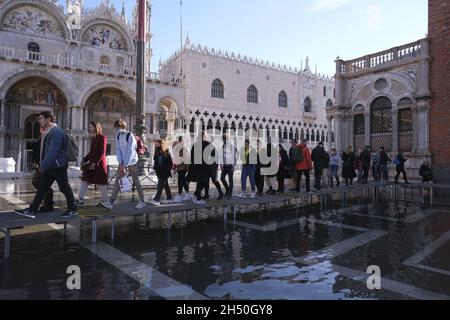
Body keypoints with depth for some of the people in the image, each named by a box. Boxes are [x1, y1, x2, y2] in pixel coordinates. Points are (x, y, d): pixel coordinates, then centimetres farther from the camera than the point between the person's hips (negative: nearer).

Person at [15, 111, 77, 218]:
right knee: (42, 188, 8)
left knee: (65, 188, 1)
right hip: (49, 167, 10)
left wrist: (43, 166, -21)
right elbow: (44, 151, 19)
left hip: (58, 166, -9)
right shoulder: (47, 132, 15)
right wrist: (42, 165, 16)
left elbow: (52, 152, -23)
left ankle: (72, 210, 12)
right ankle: (32, 210, 12)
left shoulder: (56, 132, -17)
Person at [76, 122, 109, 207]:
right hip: (91, 163, 9)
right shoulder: (93, 138, 14)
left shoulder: (102, 138, -10)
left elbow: (102, 152, -17)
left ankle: (105, 200, 13)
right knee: (84, 181, 6)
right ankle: (80, 200, 10)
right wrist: (84, 160, 10)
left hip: (99, 164, -8)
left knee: (101, 183, -1)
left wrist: (95, 163, -22)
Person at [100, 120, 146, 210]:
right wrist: (120, 163, -6)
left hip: (132, 162, -6)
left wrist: (125, 165, -20)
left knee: (136, 181, 2)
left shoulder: (130, 136, -15)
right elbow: (118, 150, 3)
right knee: (117, 181, 0)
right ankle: (111, 203, 0)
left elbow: (130, 152, -19)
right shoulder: (118, 136, 5)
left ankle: (142, 202, 14)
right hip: (122, 163, 6)